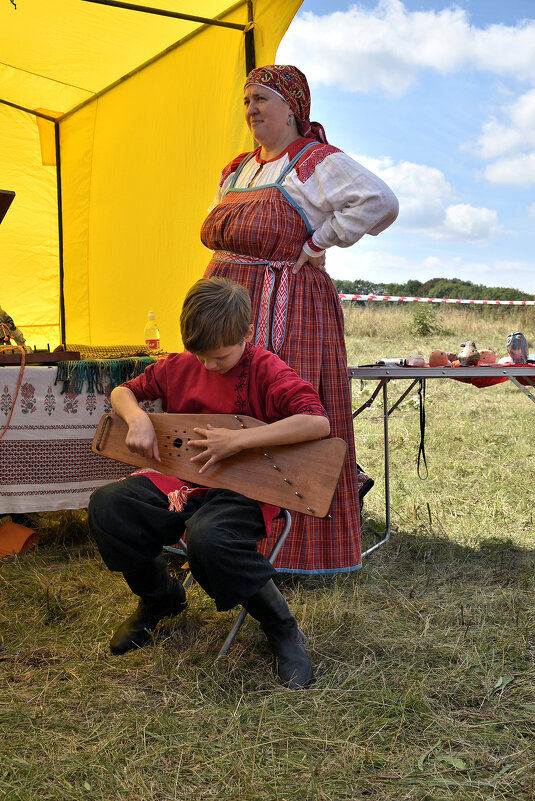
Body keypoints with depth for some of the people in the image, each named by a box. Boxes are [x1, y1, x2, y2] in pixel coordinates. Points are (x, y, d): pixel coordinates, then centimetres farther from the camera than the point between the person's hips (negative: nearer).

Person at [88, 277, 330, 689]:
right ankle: (161, 598, 12)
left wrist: (238, 440, -28)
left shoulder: (267, 371, -11)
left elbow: (318, 423, -26)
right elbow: (123, 391, 17)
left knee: (208, 537, -38)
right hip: (183, 478, 6)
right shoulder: (180, 365, 6)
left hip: (244, 487, -5)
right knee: (107, 506, -17)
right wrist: (137, 417, -9)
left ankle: (282, 628, -10)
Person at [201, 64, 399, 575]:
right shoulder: (236, 170, 21)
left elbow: (380, 203, -16)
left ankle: (298, 548, -1)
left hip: (289, 308, -7)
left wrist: (314, 247, -13)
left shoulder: (318, 161, -2)